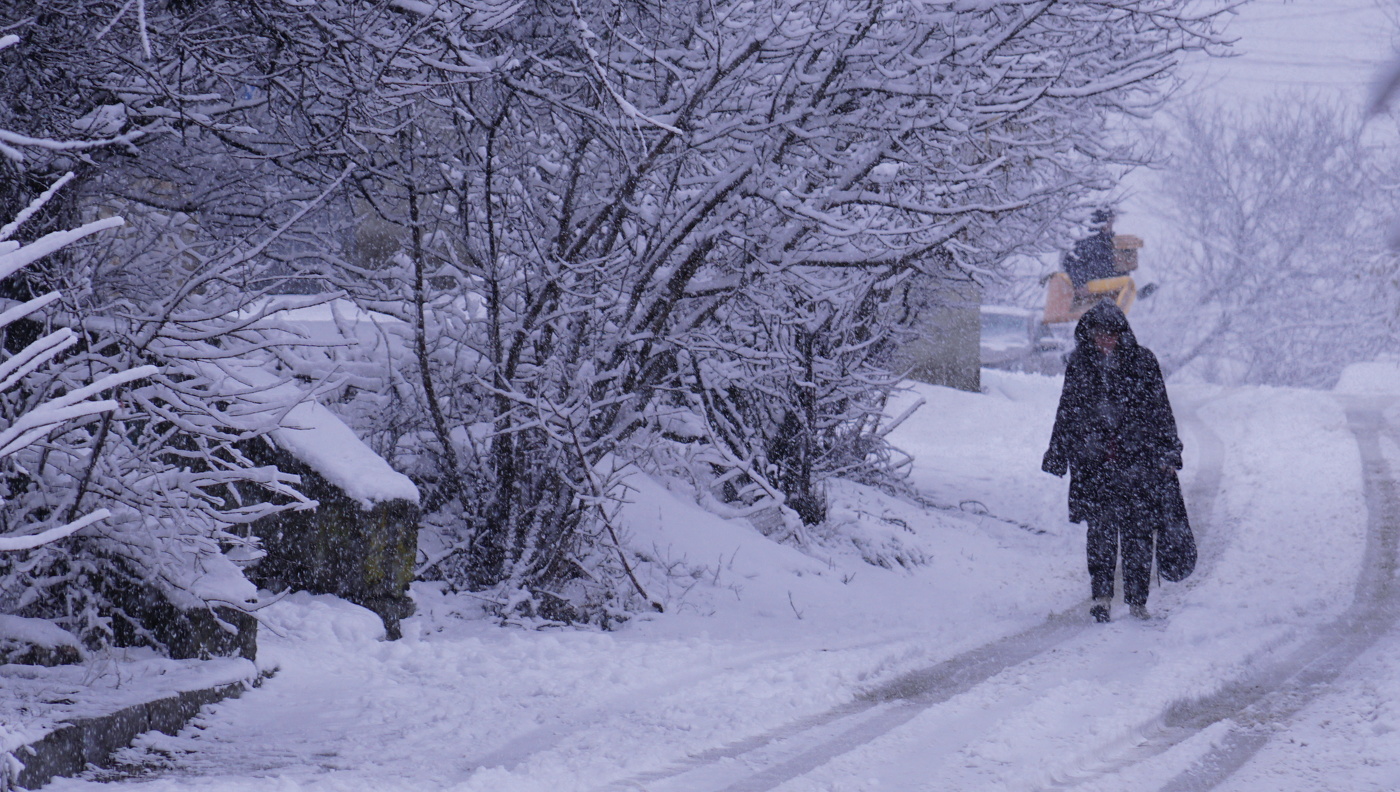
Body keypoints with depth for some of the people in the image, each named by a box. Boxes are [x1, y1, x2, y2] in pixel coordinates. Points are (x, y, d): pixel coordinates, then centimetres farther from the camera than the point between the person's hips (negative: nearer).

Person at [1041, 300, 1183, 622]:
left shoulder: (1142, 361, 4)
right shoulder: (1078, 365, 8)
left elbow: (1161, 408, 6)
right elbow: (1066, 412, 16)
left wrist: (1168, 454, 0)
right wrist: (1057, 456, 16)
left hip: (1137, 459, -1)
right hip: (1093, 461, 1)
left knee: (1138, 530, -1)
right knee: (1100, 529, -5)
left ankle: (1137, 600, 7)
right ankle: (1101, 596, -1)